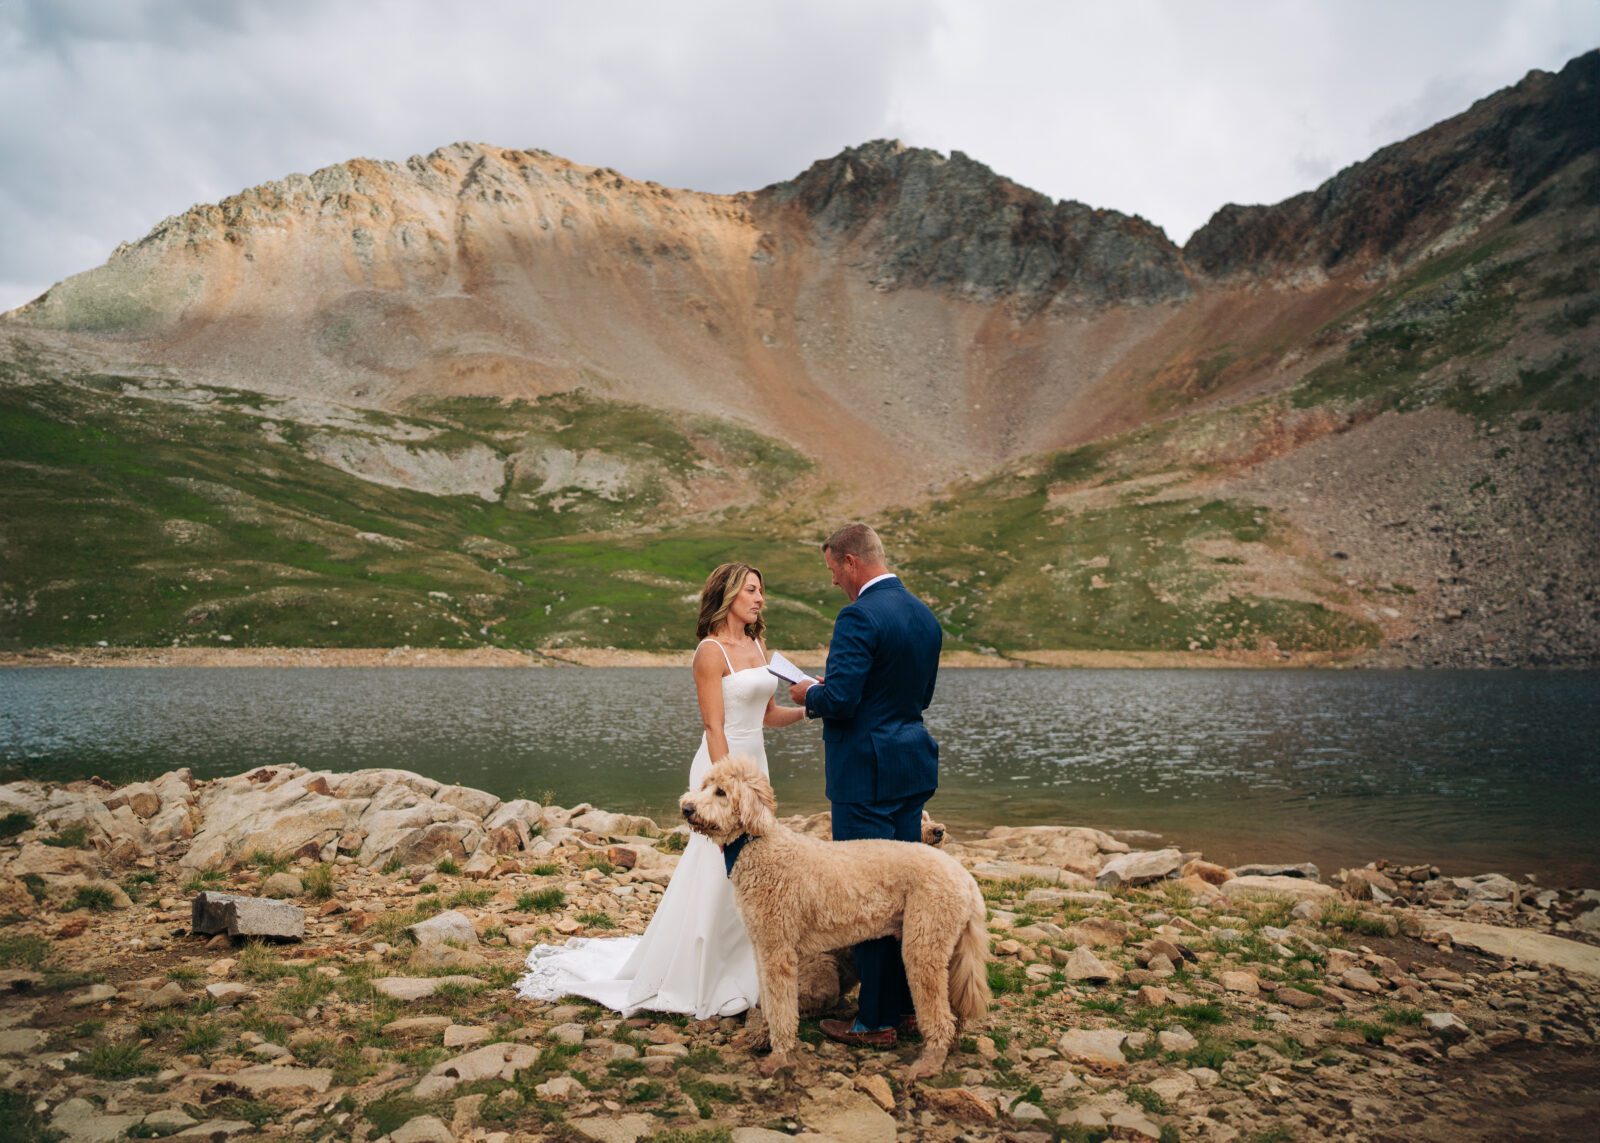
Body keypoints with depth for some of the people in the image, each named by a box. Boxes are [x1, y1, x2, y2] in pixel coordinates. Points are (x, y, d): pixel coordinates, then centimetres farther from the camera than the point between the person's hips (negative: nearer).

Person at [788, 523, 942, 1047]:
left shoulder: (859, 617, -18)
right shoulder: (924, 615, 10)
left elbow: (839, 701, -24)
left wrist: (809, 695, -2)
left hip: (867, 773, -9)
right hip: (912, 768, 9)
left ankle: (877, 1019, 8)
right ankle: (907, 1004, 26)